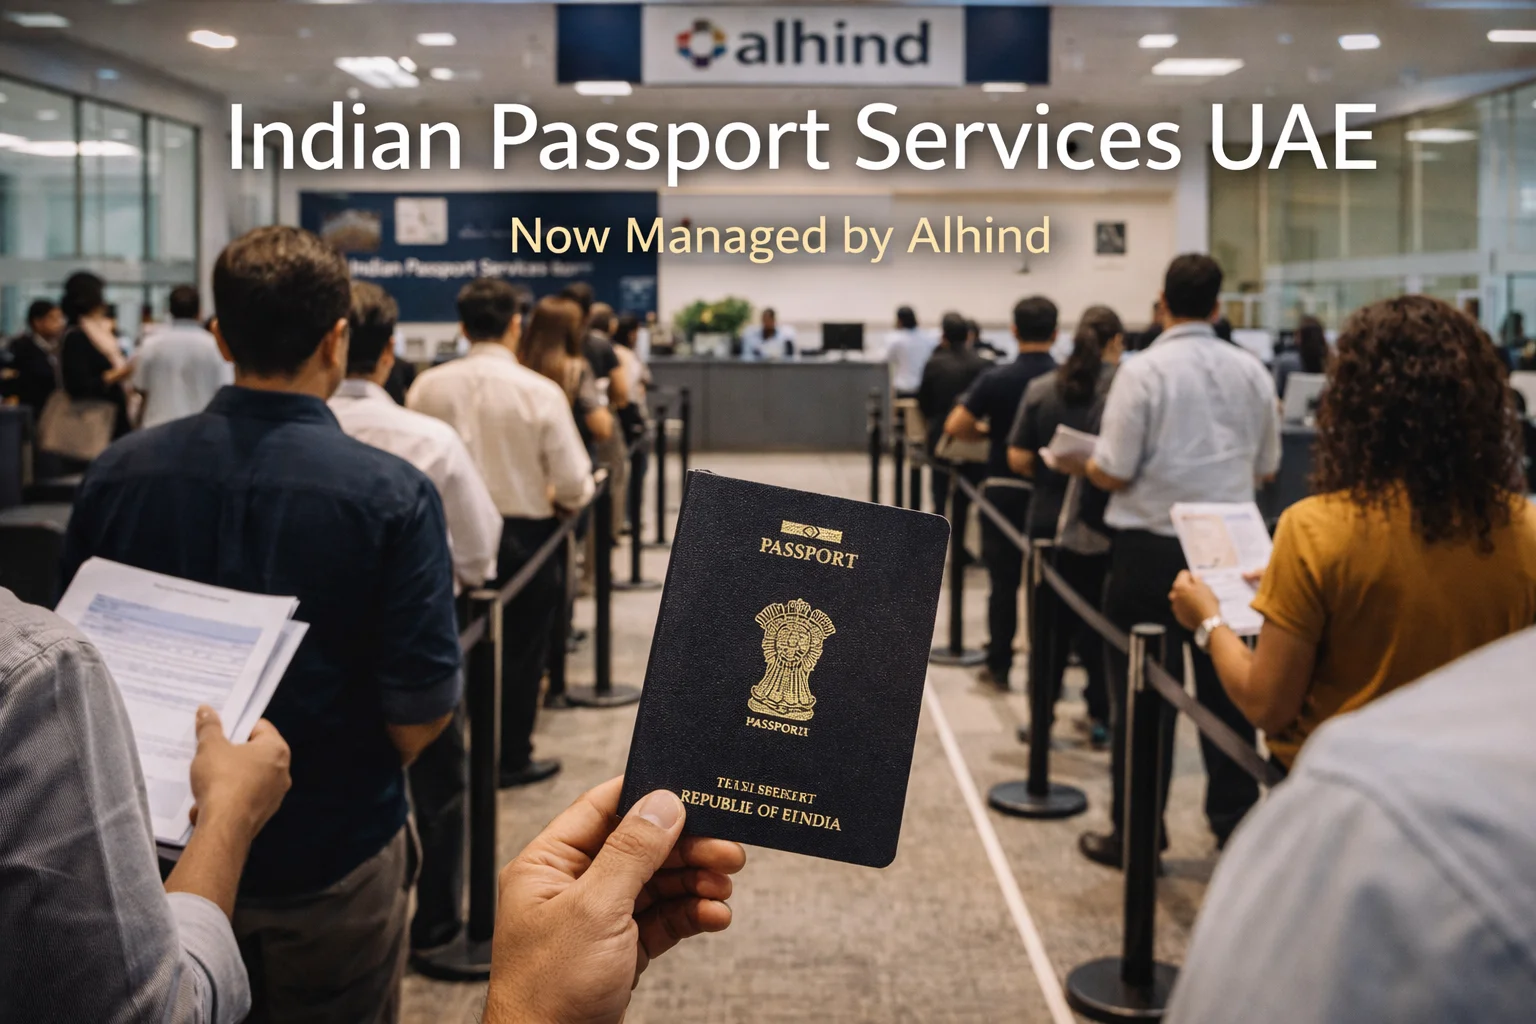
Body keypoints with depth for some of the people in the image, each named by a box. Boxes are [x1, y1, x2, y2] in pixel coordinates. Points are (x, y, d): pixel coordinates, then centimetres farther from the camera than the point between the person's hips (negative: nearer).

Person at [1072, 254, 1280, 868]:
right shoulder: (1251, 372, 3)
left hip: (1151, 549, -4)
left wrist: (1080, 463, 8)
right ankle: (1236, 823, 23)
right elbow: (1267, 469, 11)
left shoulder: (1143, 372, -11)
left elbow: (1113, 473, -13)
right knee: (1225, 690, 14)